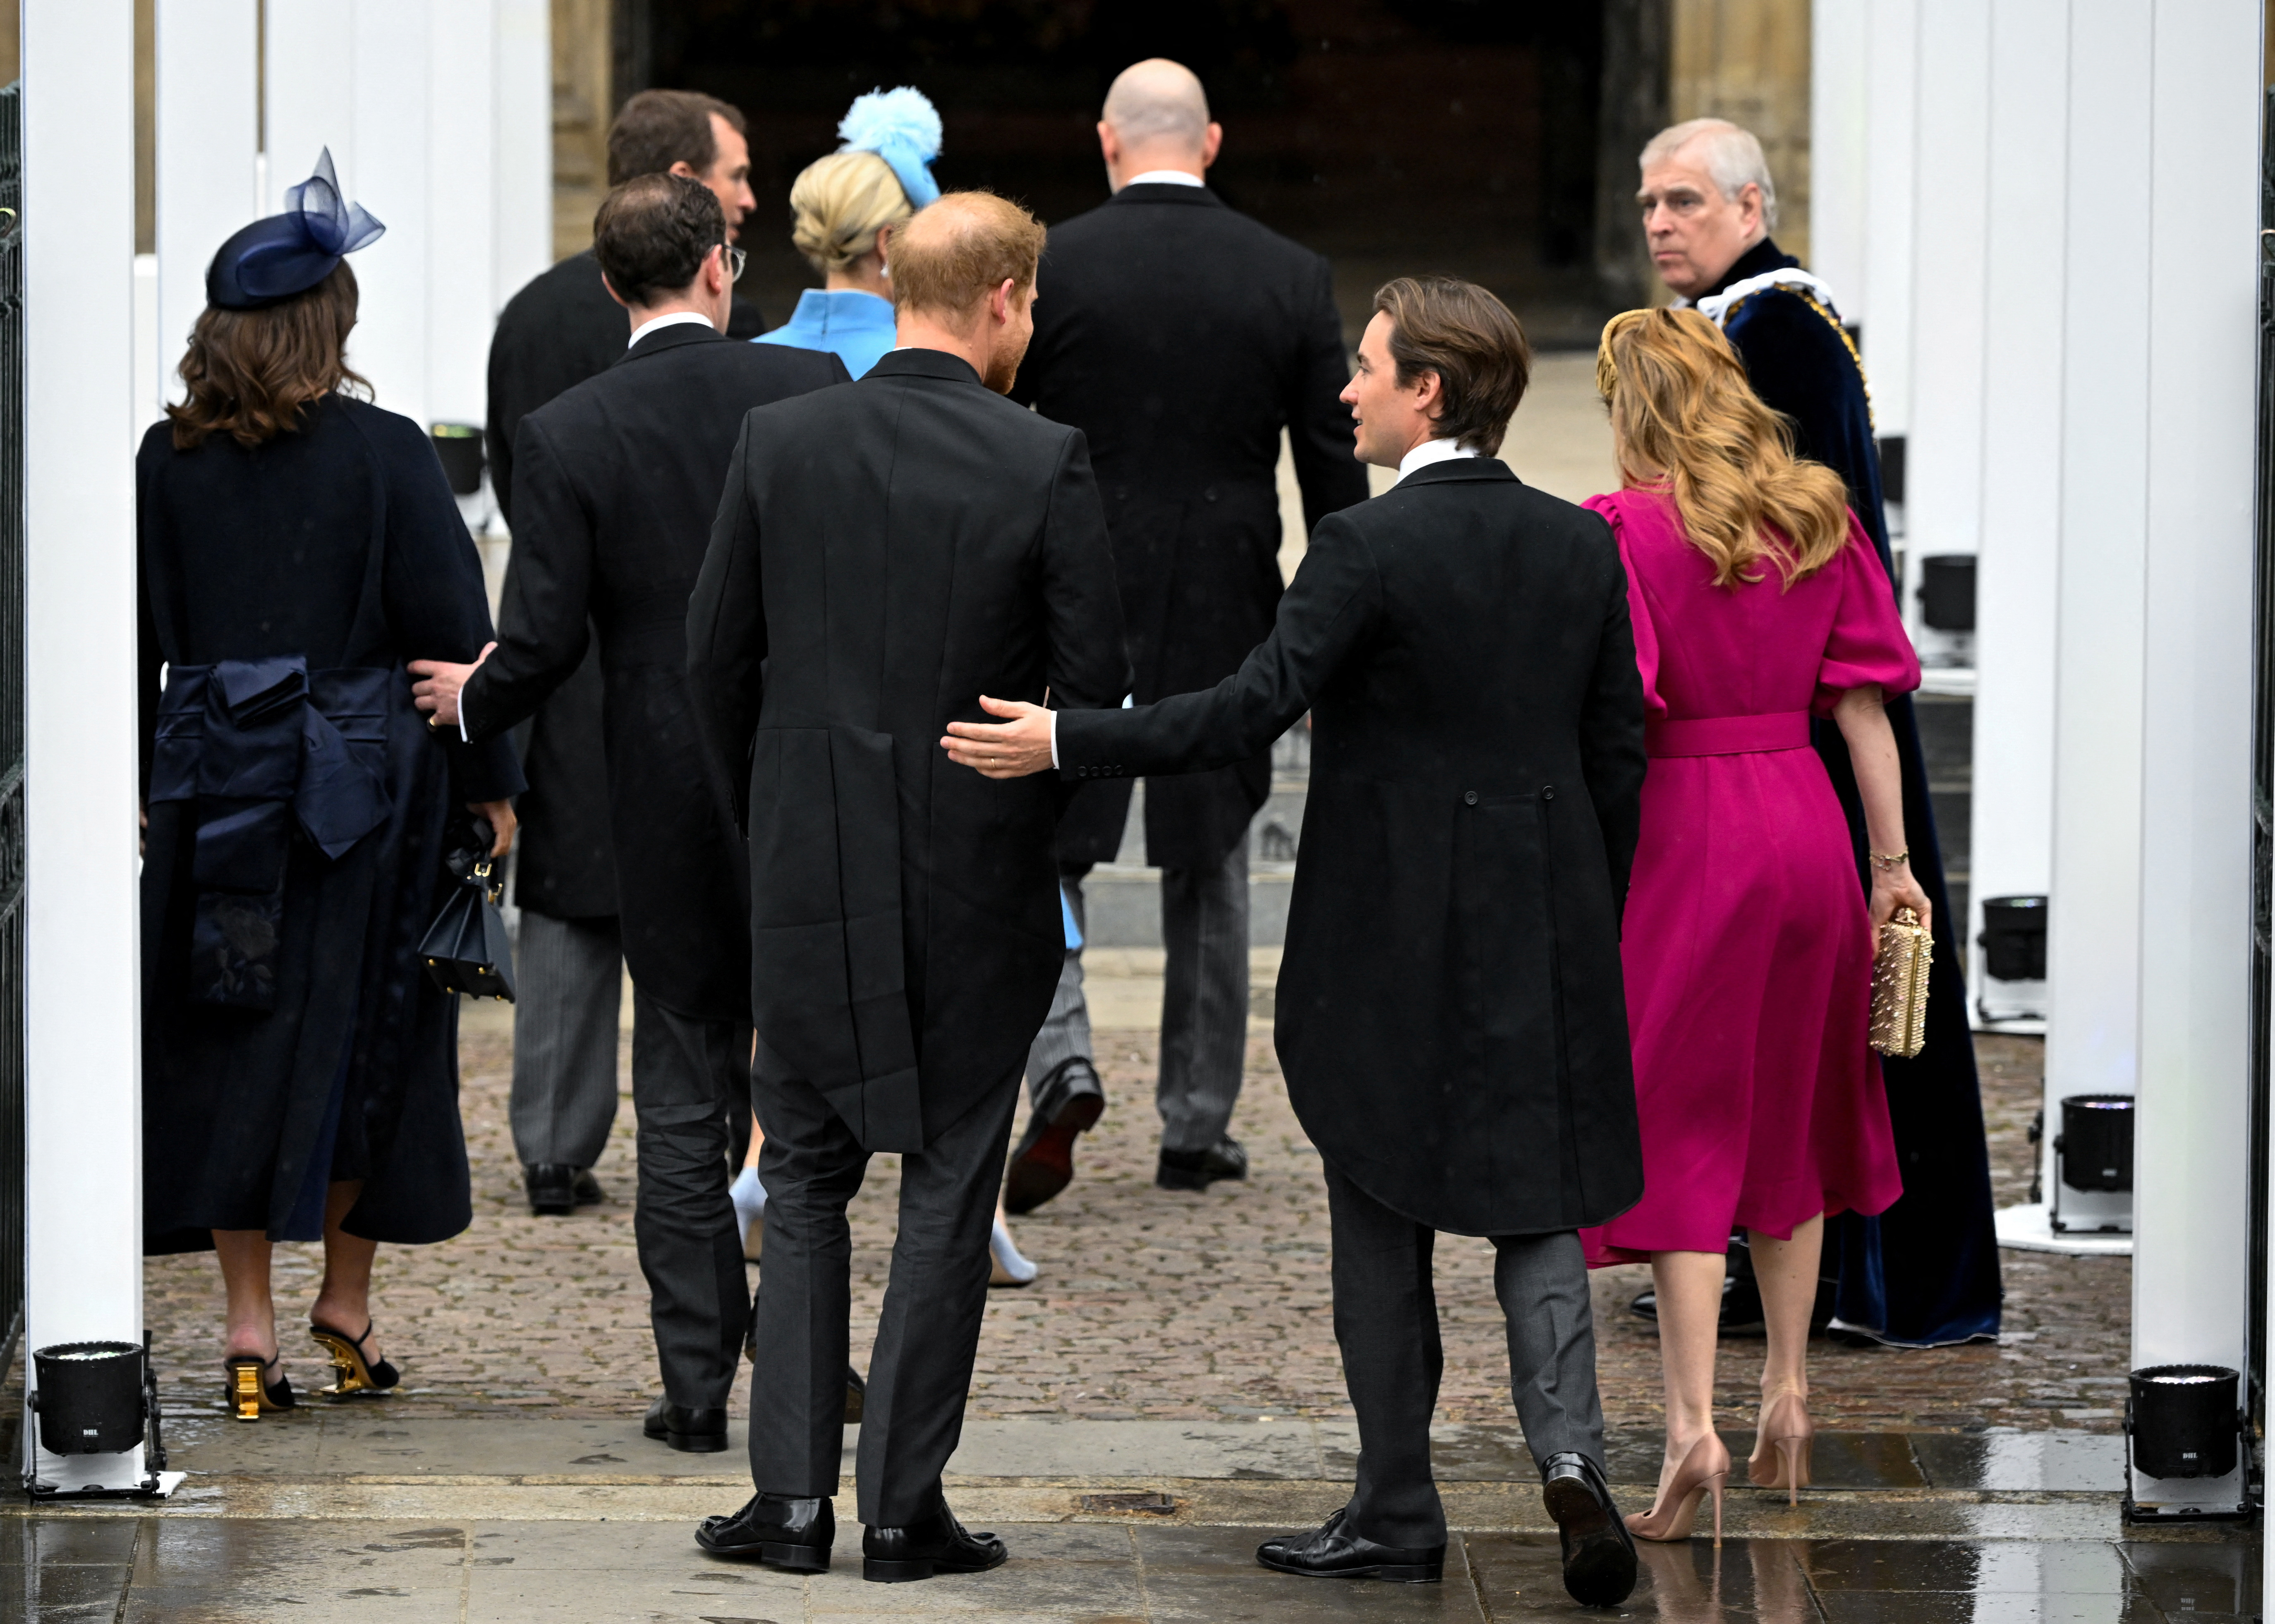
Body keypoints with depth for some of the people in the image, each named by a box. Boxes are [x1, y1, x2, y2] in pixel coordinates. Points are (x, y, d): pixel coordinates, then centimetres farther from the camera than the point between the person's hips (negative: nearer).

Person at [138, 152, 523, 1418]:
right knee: (363, 1036, 10)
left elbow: (134, 635, 6)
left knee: (231, 1045, 6)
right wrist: (489, 779, 1)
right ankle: (347, 1303, 16)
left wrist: (142, 788, 15)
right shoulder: (385, 456, -8)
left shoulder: (167, 465, 0)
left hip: (211, 788, 2)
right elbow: (452, 626, -7)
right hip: (364, 788, -2)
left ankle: (251, 1322, 3)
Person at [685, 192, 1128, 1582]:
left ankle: (795, 1495, 8)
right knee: (950, 1191, 7)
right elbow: (1095, 678, -8)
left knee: (805, 1184, 13)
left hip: (810, 868, 2)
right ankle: (906, 1506, 7)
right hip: (981, 880, -2)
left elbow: (717, 656, 3)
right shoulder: (1045, 463, -11)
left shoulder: (782, 443, -3)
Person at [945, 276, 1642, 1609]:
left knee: (1384, 1226, 7)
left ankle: (1399, 1511, 12)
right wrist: (1592, 933, 16)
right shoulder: (1582, 547, 4)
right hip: (1547, 937, 4)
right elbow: (1620, 757, 7)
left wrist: (1062, 744, -13)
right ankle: (1569, 1451, -11)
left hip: (1392, 937, -4)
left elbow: (1250, 712, -19)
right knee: (1539, 1204, 10)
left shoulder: (1368, 547, -14)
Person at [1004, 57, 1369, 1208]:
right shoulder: (1292, 280, -2)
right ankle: (1197, 1127, 18)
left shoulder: (1048, 268, -7)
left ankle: (1062, 1068, -13)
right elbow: (1337, 475, 1)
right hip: (1226, 618, 2)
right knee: (1210, 870, 14)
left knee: (1041, 853, 9)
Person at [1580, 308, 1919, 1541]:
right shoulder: (1820, 521, 4)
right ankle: (1788, 1396, 27)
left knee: (1678, 1131, -1)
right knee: (1788, 1116, 19)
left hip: (1682, 831, -5)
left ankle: (1693, 1428, -10)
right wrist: (1892, 862, 10)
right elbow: (1864, 707, 5)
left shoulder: (1626, 531, -11)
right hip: (1806, 827, 5)